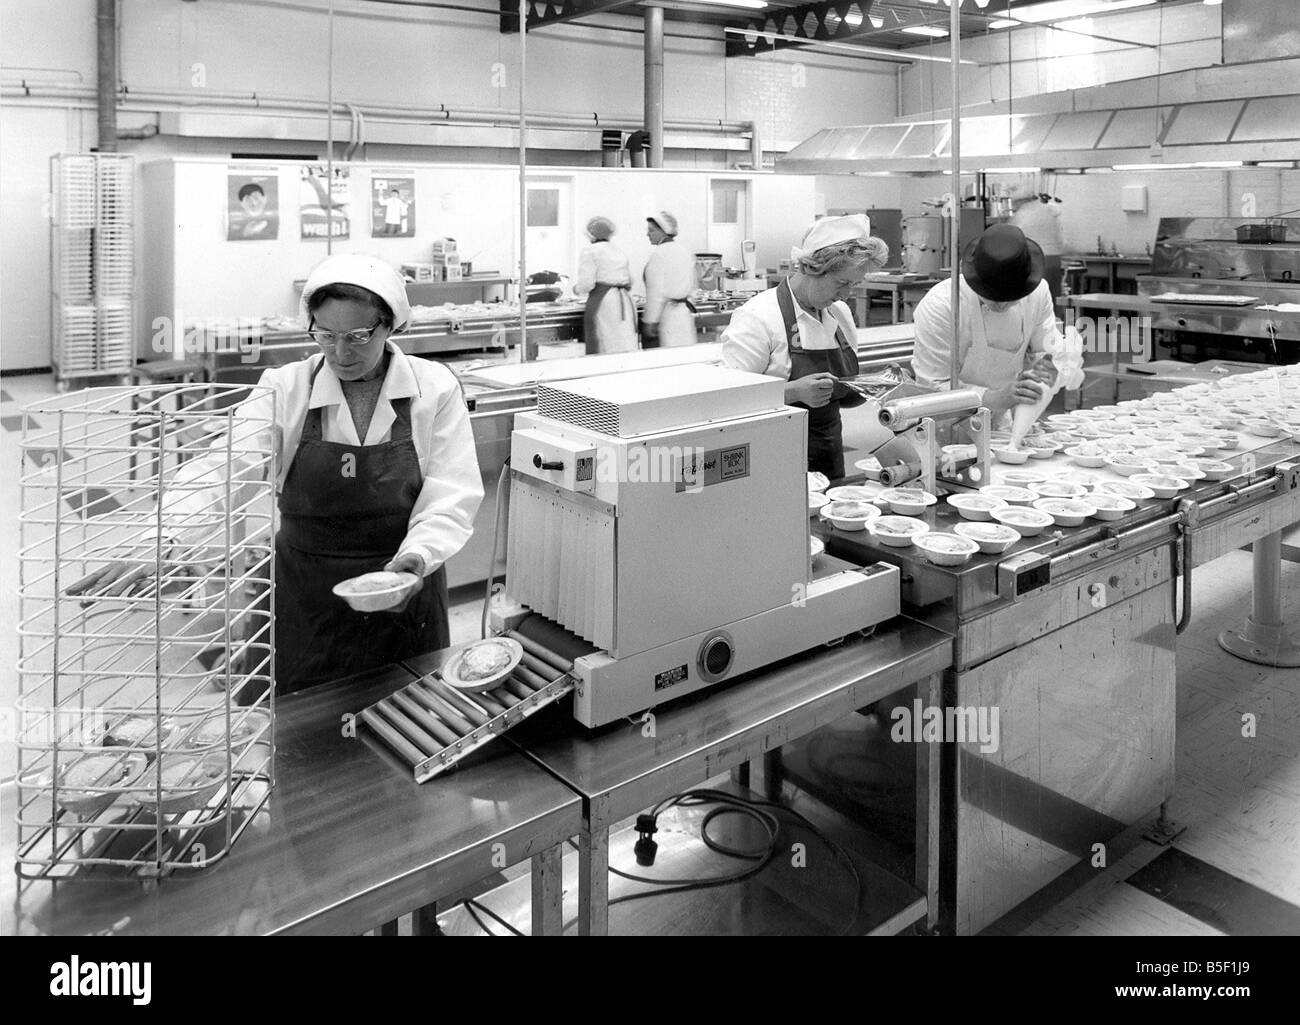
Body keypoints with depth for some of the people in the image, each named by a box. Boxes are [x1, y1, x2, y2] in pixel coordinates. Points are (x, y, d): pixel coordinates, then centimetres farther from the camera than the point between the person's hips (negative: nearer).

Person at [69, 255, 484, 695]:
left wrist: (417, 555, -30)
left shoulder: (435, 388, -7)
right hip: (306, 601, 0)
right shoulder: (286, 389, -7)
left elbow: (450, 498, -11)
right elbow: (220, 469, -18)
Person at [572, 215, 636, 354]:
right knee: (624, 349, 5)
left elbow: (586, 283, -11)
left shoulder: (589, 252, -3)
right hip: (627, 302, 7)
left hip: (603, 303, -7)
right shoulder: (618, 252, 18)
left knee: (604, 350, -6)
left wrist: (576, 288, 9)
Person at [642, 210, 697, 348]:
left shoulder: (659, 253, -13)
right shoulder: (683, 250, 11)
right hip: (684, 310, 8)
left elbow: (656, 292, -17)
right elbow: (692, 286, 16)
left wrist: (649, 321, -15)